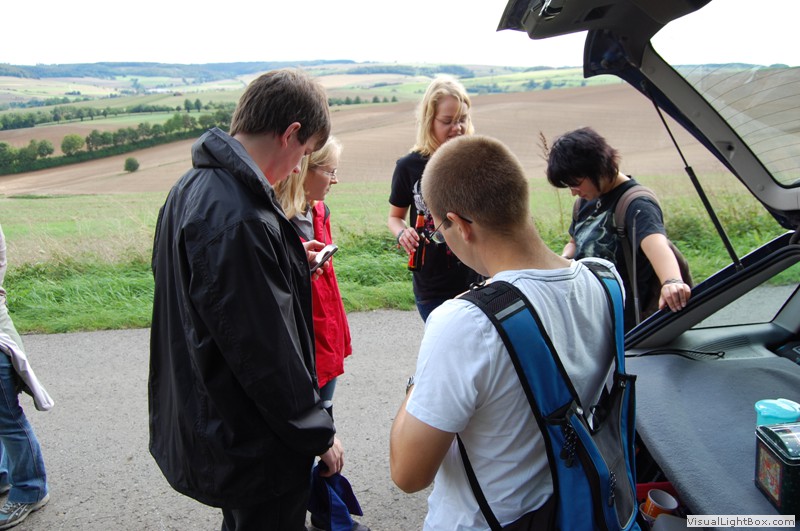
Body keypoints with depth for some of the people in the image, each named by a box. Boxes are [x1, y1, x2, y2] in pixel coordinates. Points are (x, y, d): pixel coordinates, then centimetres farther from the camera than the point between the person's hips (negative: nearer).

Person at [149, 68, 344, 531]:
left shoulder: (192, 187, 3)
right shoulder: (239, 220, -30)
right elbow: (265, 351, -27)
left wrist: (291, 261, 11)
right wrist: (319, 434, -14)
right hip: (254, 449, -9)